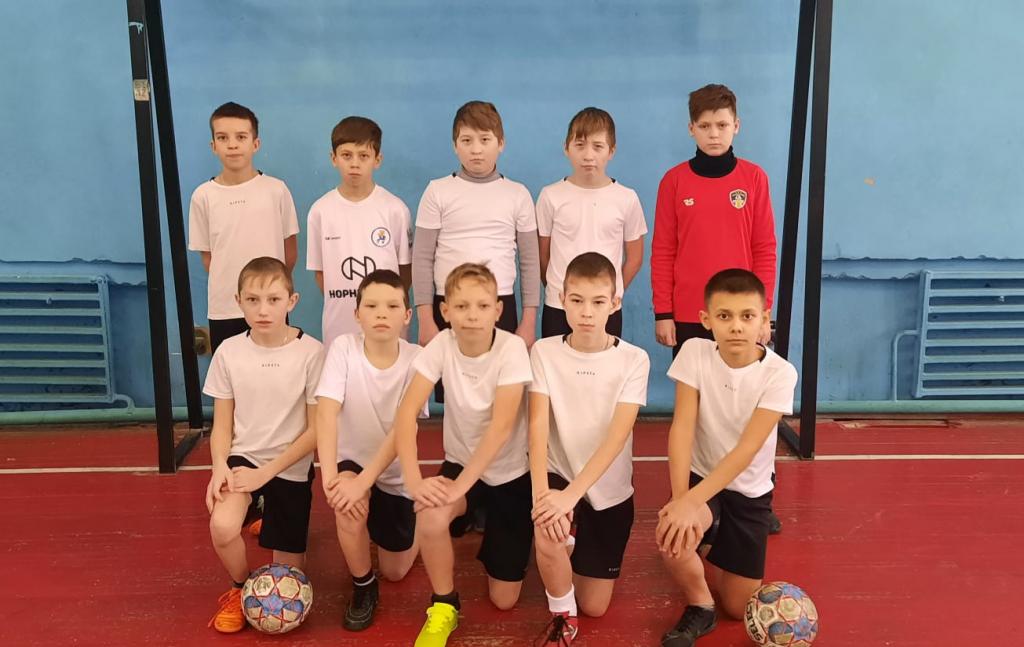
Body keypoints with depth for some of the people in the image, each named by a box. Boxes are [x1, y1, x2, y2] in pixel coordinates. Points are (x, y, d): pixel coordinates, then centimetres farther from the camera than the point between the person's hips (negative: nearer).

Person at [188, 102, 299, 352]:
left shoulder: (276, 190, -3)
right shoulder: (203, 196, -2)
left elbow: (291, 249, 6)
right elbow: (207, 255, 6)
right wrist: (229, 285, 2)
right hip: (223, 309, 1)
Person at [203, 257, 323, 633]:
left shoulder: (310, 352, -17)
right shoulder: (229, 351, -7)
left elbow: (316, 429, -12)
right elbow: (222, 424, 0)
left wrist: (267, 472, -16)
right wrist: (220, 467, -18)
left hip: (291, 468, -1)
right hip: (244, 457, 2)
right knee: (222, 527, -29)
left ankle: (269, 524, 38)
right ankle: (240, 588, 5)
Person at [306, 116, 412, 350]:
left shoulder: (395, 209, -3)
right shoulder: (320, 211, 0)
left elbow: (406, 268, 3)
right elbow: (319, 270, 7)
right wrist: (341, 304, 2)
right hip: (339, 326, 1)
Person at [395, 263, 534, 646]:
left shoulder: (512, 349, -23)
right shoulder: (440, 346, -16)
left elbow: (501, 426, -29)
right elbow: (407, 413, -22)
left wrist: (461, 486, -35)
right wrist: (413, 479, -35)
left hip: (509, 473, -1)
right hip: (460, 463, 2)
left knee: (504, 599, 1)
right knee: (430, 517, -34)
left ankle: (487, 526, 33)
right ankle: (443, 607, -5)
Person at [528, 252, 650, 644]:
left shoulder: (634, 360, -13)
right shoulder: (544, 352, -9)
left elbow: (617, 436, -22)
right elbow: (538, 425, -18)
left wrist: (572, 494, -33)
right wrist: (541, 490, -34)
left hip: (609, 490, 1)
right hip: (559, 475, 0)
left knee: (594, 607, 5)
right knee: (548, 534, -35)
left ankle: (586, 555, 40)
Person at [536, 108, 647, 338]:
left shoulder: (626, 198, -2)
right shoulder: (551, 196, -3)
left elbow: (634, 257, 8)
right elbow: (542, 255, 6)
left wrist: (612, 294, 9)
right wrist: (558, 293, 8)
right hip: (558, 309, 0)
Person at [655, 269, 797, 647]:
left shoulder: (780, 373, -20)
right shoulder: (694, 352, -16)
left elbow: (747, 449, -27)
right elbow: (682, 428, -19)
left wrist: (692, 503, -36)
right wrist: (680, 498, -31)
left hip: (749, 491, 0)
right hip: (700, 476, 0)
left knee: (739, 607, 2)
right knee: (672, 535, -34)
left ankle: (711, 549, 36)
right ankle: (699, 608, -1)